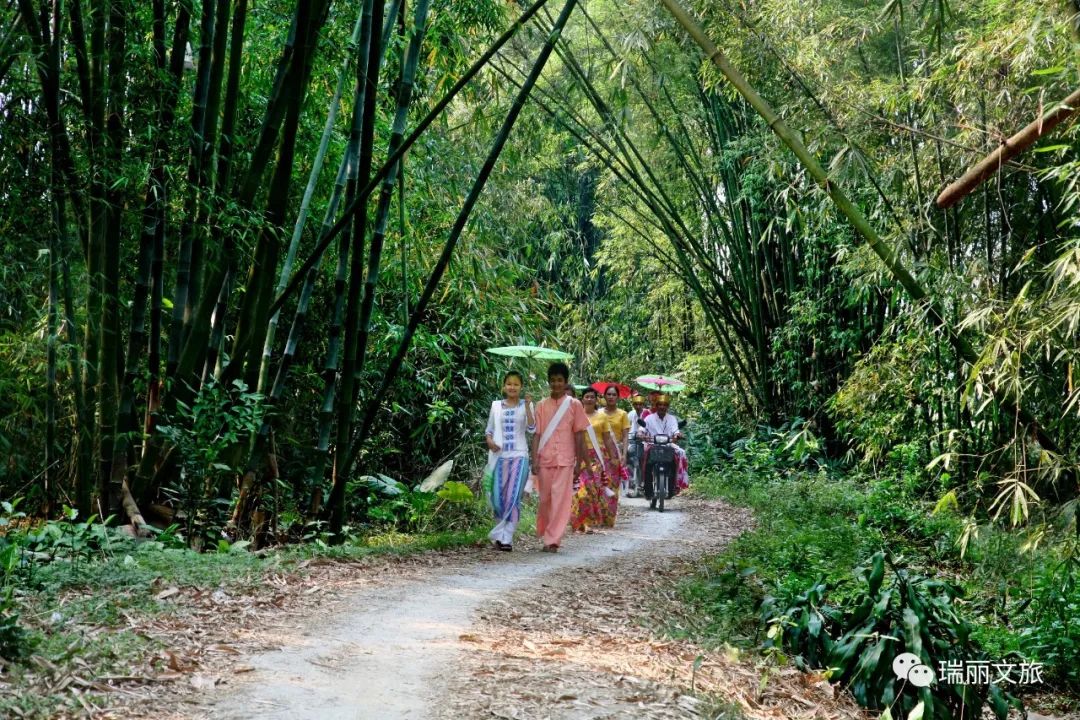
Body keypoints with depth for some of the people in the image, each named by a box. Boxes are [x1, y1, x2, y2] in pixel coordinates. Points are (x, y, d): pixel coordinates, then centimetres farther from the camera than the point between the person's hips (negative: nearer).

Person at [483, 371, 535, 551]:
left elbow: (532, 429, -8)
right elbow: (489, 429, 14)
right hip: (499, 456, 2)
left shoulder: (526, 406, 5)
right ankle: (503, 534, 18)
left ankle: (505, 537, -3)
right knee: (498, 497, 0)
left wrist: (527, 406, -15)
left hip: (519, 456, -2)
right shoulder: (496, 405, 10)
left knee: (513, 498, -8)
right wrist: (489, 441, -6)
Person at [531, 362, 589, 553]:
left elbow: (579, 434, 4)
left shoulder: (574, 404, 3)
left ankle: (552, 540, -8)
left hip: (565, 460, -2)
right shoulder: (542, 405, 7)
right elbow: (537, 434, 5)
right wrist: (534, 459, -4)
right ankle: (545, 535, 26)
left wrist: (580, 460, 1)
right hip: (545, 459, 2)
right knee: (545, 499, 8)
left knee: (560, 499, -9)